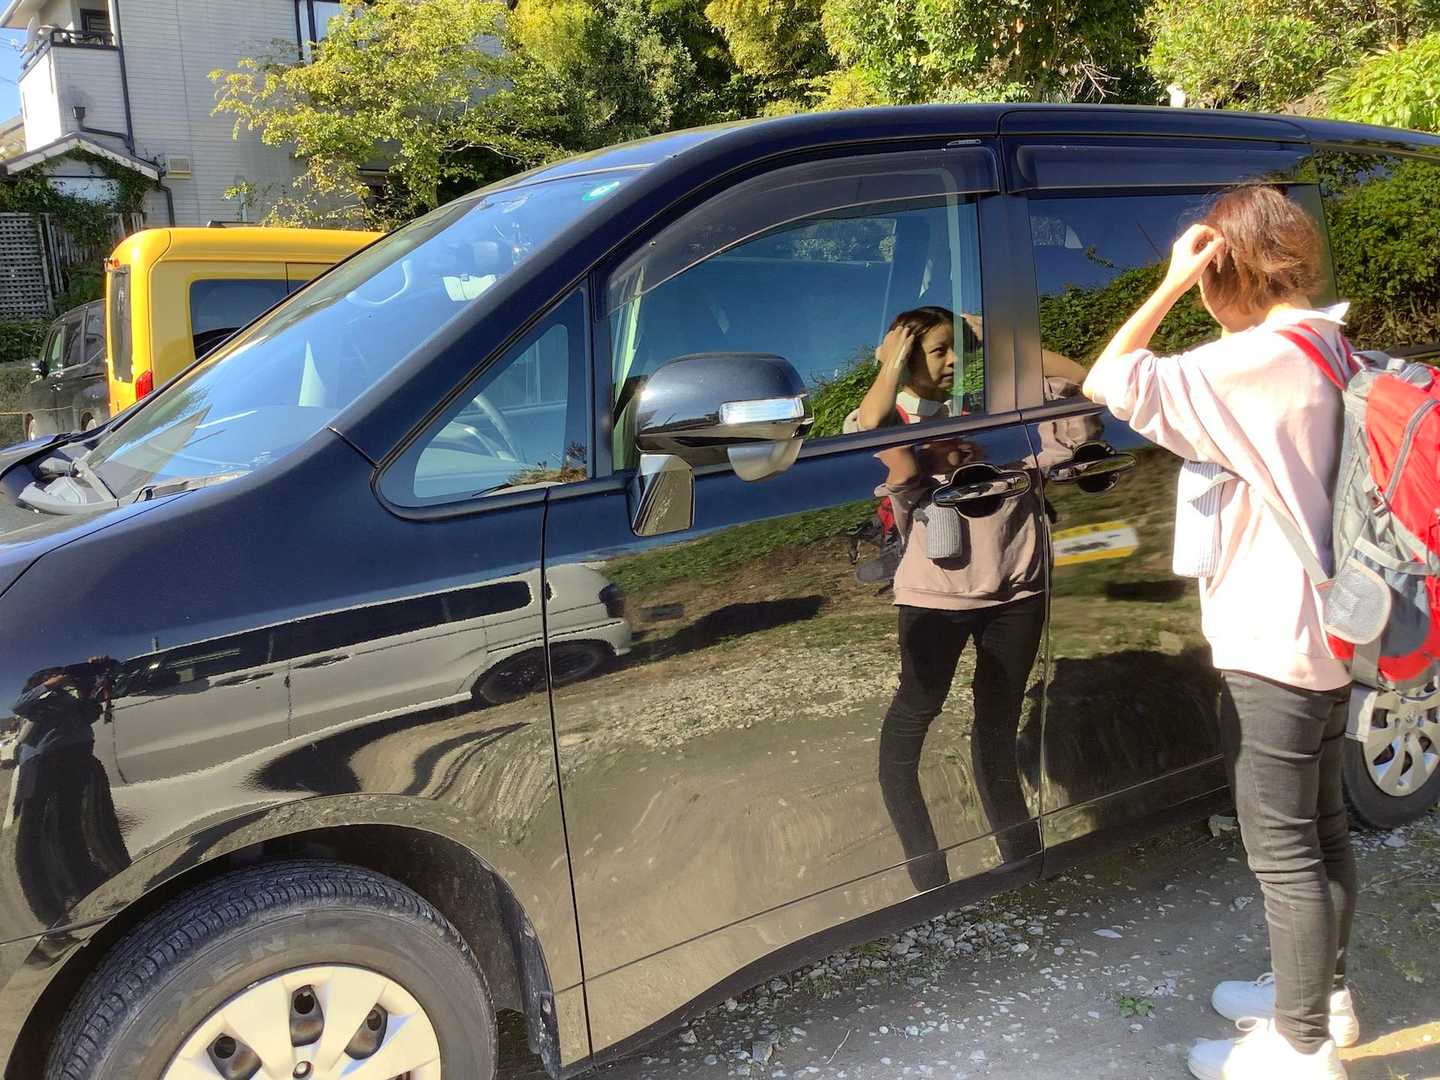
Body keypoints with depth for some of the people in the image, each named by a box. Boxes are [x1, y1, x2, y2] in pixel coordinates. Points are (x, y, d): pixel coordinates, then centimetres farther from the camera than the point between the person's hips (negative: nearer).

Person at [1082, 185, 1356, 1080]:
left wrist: (1172, 284, -17)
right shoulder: (1331, 351, 8)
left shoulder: (1256, 360, -20)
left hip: (1273, 649, -10)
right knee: (1323, 828, 20)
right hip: (1329, 635, 10)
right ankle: (1322, 995, 37)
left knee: (1283, 852, 2)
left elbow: (1111, 385, -23)